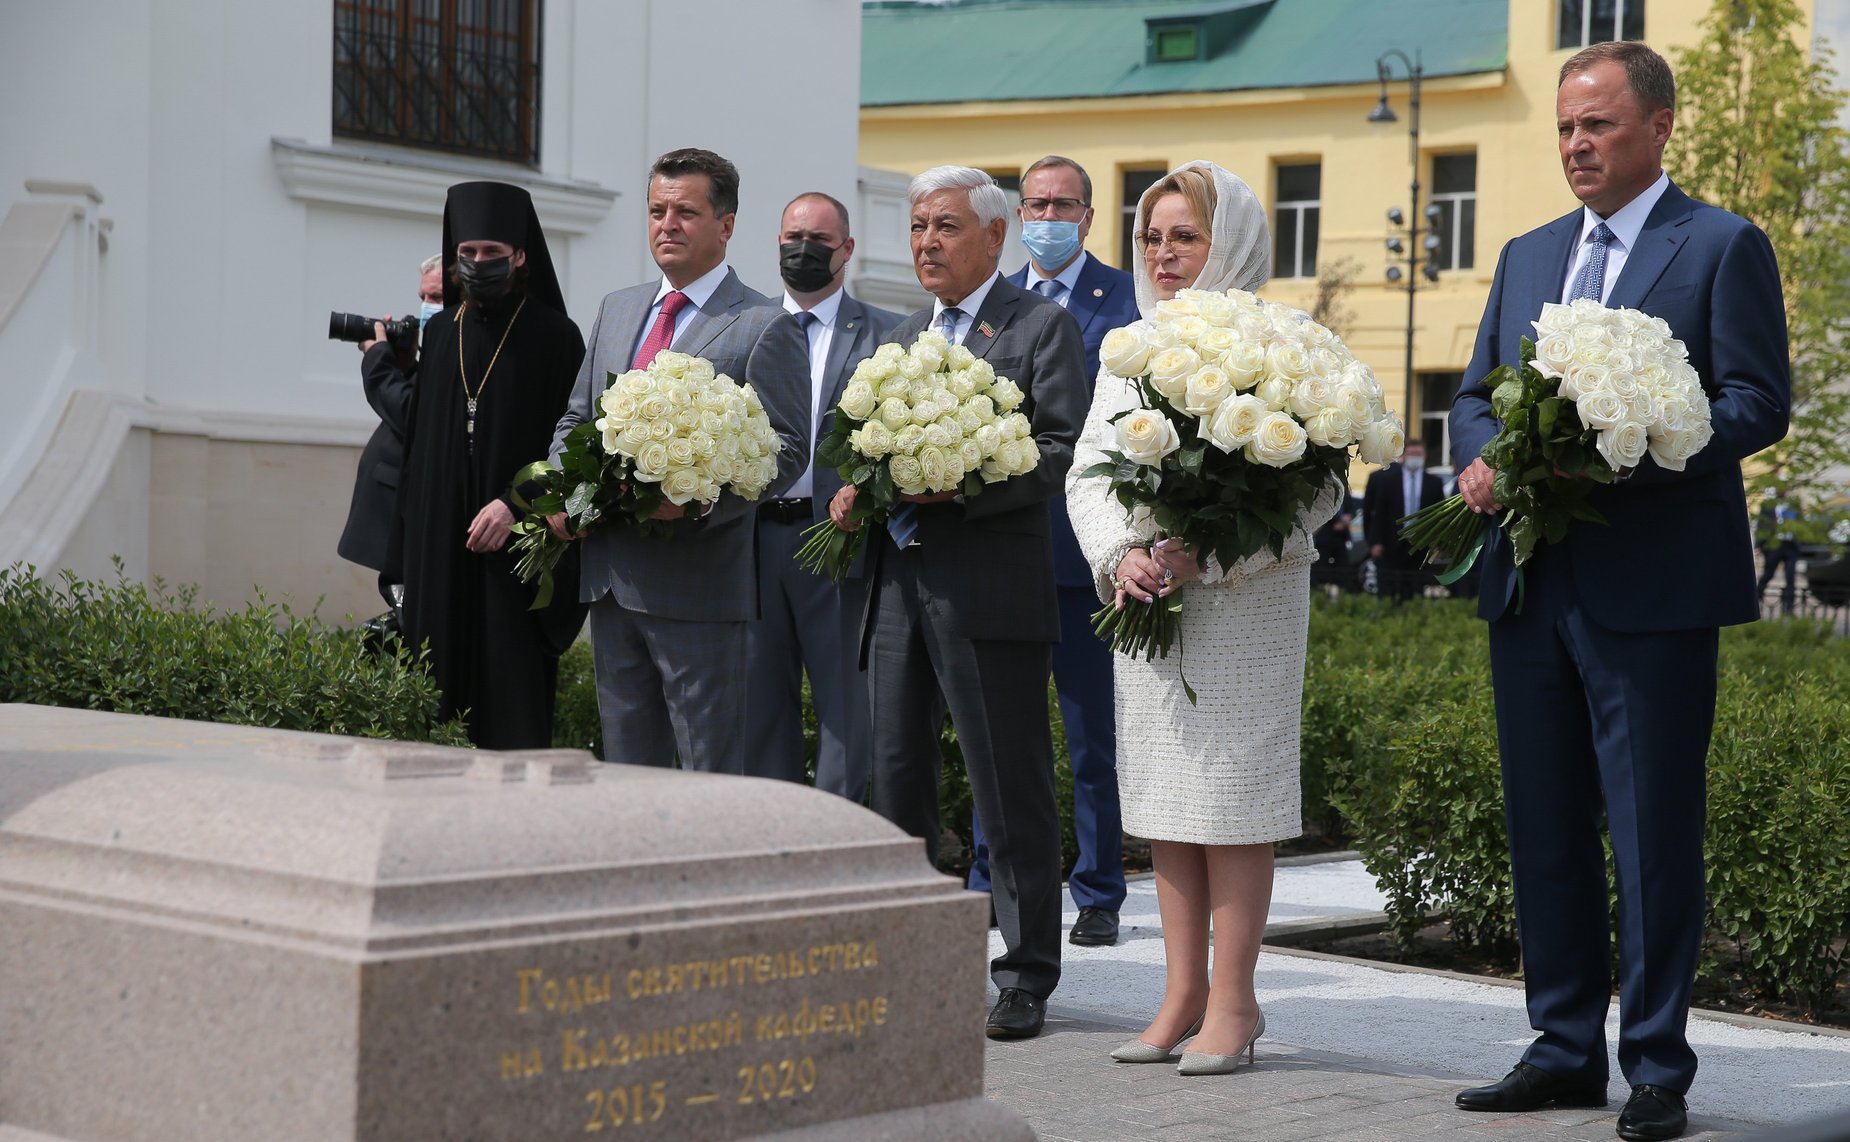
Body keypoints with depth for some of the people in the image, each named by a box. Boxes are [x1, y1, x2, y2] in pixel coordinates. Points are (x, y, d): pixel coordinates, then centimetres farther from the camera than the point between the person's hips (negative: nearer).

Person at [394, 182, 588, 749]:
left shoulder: (554, 336, -1)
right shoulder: (439, 332, 14)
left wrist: (516, 501, -19)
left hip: (515, 546, -5)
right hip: (438, 544, 5)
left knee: (513, 696, -6)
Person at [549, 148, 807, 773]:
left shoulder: (764, 327, -5)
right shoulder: (616, 309, 17)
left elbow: (784, 448, -11)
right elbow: (574, 420, 21)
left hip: (699, 585, -7)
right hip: (610, 576, 7)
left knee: (712, 770, -3)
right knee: (625, 761, 13)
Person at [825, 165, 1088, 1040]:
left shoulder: (1042, 326, -1)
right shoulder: (901, 338, 21)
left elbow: (1066, 448, -11)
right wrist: (857, 493, 3)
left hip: (990, 590, -7)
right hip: (898, 583, 7)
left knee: (1010, 792, -2)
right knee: (896, 779, 10)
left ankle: (1025, 979, 6)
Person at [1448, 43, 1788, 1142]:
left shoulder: (1724, 247, -1)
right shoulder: (1529, 257, 18)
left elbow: (1759, 401, -10)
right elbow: (1476, 392, 18)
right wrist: (1482, 457, -5)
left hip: (1654, 588, -6)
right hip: (1533, 585, 6)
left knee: (1655, 833, -2)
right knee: (1545, 829, 10)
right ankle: (1566, 1051, 20)